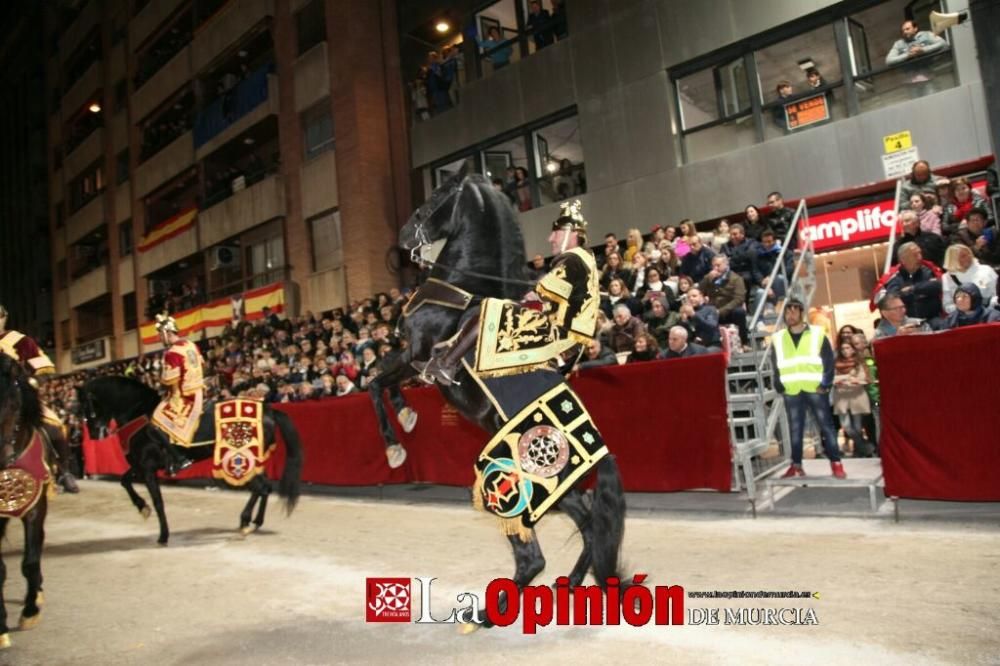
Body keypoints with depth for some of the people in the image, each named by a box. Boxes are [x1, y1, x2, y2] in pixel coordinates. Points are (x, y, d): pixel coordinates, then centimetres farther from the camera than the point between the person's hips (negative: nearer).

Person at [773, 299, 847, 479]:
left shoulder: (818, 334, 4)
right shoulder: (778, 338, 11)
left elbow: (829, 360, 1)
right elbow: (775, 366, 13)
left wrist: (826, 384, -9)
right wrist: (779, 386, 3)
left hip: (815, 389, -2)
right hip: (791, 391, 2)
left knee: (826, 425, 1)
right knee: (795, 428, 7)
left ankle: (836, 463, 8)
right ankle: (796, 464, 14)